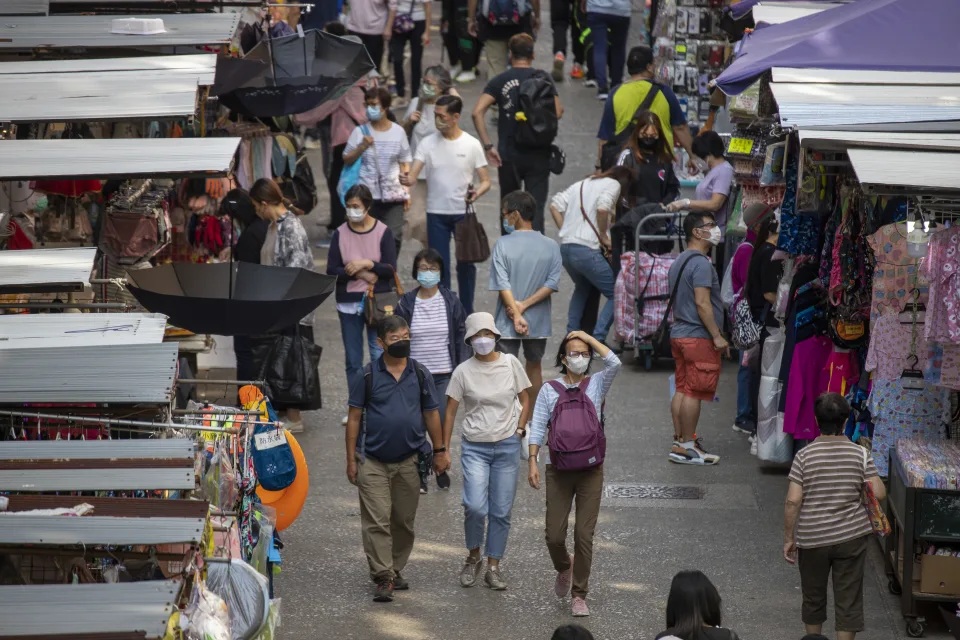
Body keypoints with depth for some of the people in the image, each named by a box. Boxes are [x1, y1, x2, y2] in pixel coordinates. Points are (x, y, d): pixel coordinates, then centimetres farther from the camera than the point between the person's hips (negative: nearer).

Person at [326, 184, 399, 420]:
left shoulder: (382, 232, -4)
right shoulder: (340, 234, 1)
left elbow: (391, 268, -8)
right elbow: (332, 270, -4)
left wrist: (367, 264, -20)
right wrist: (362, 274, -15)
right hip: (348, 303, 3)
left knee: (379, 356, -5)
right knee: (353, 360, 10)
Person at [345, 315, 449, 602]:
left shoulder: (420, 375, 4)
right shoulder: (367, 376, -4)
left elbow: (431, 414, 11)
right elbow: (355, 417, -1)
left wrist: (439, 451, 10)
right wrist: (351, 459, -3)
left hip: (409, 461, 3)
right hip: (373, 461, -3)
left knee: (404, 522, 11)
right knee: (377, 522, -7)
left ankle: (395, 570, 25)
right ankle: (383, 577, -6)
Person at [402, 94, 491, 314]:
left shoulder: (471, 145, -3)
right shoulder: (428, 144, -1)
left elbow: (485, 181, 0)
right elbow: (413, 176, -9)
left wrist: (477, 192, -23)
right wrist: (406, 179, -33)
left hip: (463, 213, -1)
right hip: (436, 214, 1)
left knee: (466, 264, 8)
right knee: (439, 266, 3)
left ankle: (467, 314, 21)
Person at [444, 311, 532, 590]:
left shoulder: (510, 363, -1)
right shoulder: (463, 371, -4)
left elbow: (525, 398, 10)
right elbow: (450, 411, 0)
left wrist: (519, 430, -1)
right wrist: (444, 449, -2)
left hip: (507, 447, 2)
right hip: (475, 447, -2)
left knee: (501, 512, 4)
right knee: (475, 507, -17)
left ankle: (493, 567, 16)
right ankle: (473, 557, 8)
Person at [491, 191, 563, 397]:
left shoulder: (503, 244, -11)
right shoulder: (551, 246, -4)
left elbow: (503, 285, -16)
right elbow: (552, 283, -11)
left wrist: (517, 314, -15)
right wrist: (524, 305, -12)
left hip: (507, 324, -3)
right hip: (539, 321, 3)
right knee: (533, 367, 19)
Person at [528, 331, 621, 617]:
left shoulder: (596, 385, 4)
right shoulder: (549, 390, 4)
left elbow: (614, 363, -15)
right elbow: (538, 428, 2)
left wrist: (588, 337, -7)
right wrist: (533, 461, -9)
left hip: (590, 470, 0)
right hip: (559, 470, 0)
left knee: (584, 535, -2)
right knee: (554, 536, -1)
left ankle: (579, 595, 9)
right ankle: (564, 567, 33)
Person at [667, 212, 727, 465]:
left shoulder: (679, 261, 16)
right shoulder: (701, 264, -16)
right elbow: (702, 303, -21)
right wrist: (717, 336, -18)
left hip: (679, 334, 10)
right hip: (698, 337, -10)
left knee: (682, 390, 12)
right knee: (694, 392, -7)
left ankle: (680, 441, 15)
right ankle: (686, 447, -6)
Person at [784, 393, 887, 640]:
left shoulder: (804, 456, -10)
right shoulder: (860, 454, -8)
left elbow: (793, 501, -12)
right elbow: (879, 494, -9)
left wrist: (788, 538, -2)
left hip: (812, 539, 0)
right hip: (851, 537, 0)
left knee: (813, 597, 18)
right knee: (848, 601, 7)